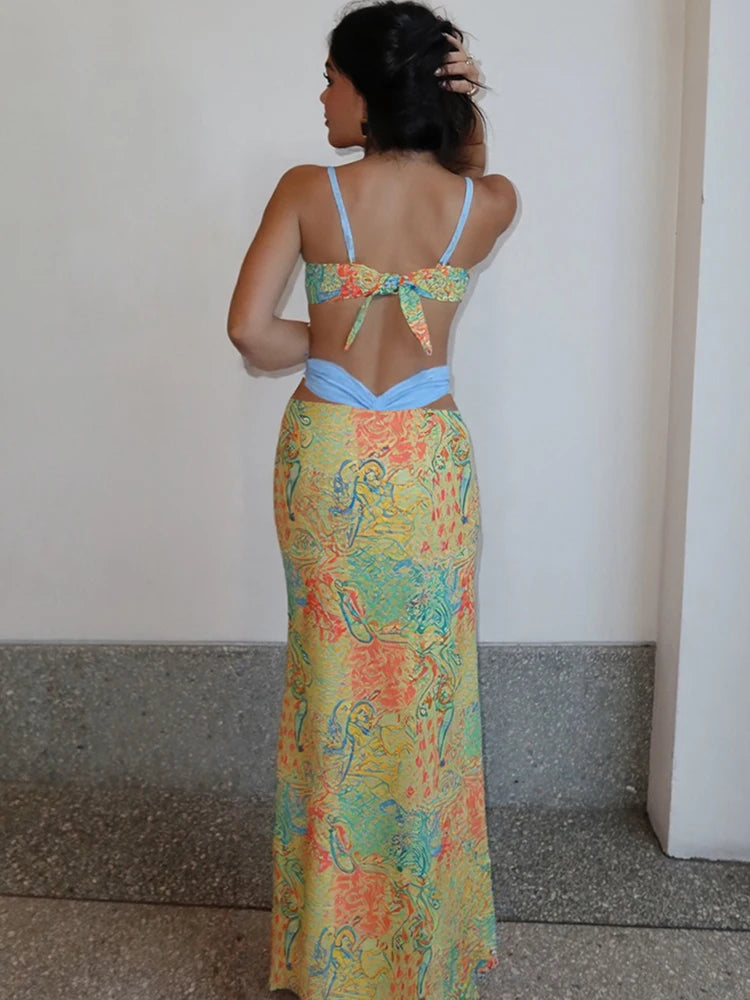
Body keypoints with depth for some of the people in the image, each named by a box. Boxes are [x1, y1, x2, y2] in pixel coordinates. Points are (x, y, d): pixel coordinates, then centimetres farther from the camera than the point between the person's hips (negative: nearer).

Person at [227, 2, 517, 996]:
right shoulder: (486, 204, -4)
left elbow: (249, 329, -11)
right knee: (425, 687, 14)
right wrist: (465, 104, 1)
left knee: (336, 685, 13)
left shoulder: (308, 192, -10)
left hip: (327, 456, -1)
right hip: (430, 461, 1)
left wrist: (325, 346, 5)